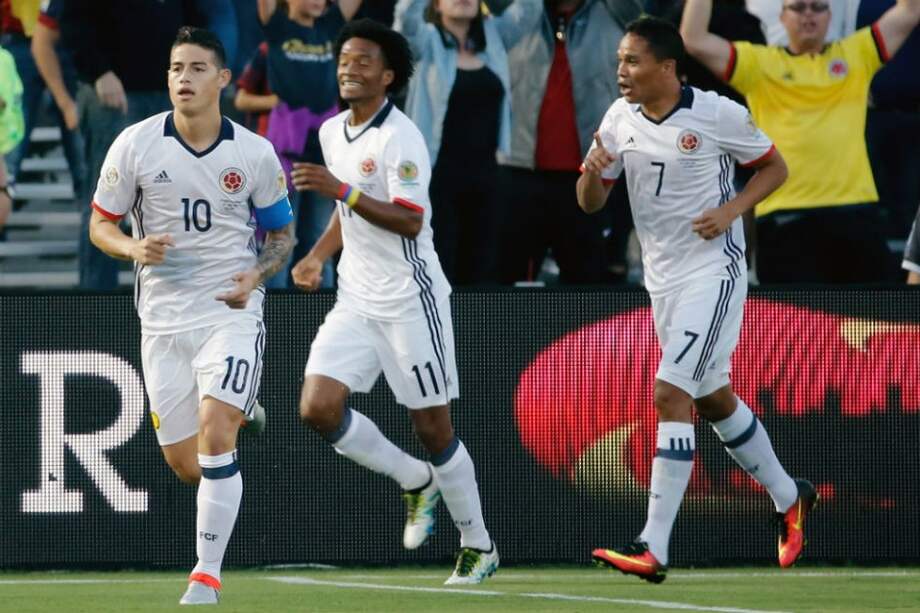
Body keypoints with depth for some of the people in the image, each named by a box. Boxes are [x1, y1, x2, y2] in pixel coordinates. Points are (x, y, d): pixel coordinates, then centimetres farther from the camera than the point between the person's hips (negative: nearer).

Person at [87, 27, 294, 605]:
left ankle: (208, 575, -16)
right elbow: (100, 224, 4)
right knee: (185, 464, 6)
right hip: (164, 318, 2)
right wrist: (134, 248, -18)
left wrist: (257, 274, -11)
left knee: (214, 433, -23)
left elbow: (284, 232, 9)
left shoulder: (255, 154, -4)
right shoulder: (135, 145, -4)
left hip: (231, 312, -2)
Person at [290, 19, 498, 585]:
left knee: (433, 427, -1)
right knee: (318, 407, -9)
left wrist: (342, 190, -31)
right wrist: (318, 256, 10)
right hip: (355, 301, 7)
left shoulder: (400, 138, -15)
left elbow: (410, 220, -25)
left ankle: (478, 546, 14)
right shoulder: (332, 132, 10)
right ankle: (416, 481, 12)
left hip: (409, 300, -7)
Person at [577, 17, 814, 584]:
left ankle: (654, 549, -22)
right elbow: (591, 203, 5)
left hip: (714, 271, -7)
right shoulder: (620, 119, 2)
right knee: (714, 400, 19)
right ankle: (790, 499, 41)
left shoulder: (718, 114, -13)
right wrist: (592, 171, -18)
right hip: (663, 278, 7)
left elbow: (775, 167, -1)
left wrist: (732, 209, -17)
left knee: (672, 393, -18)